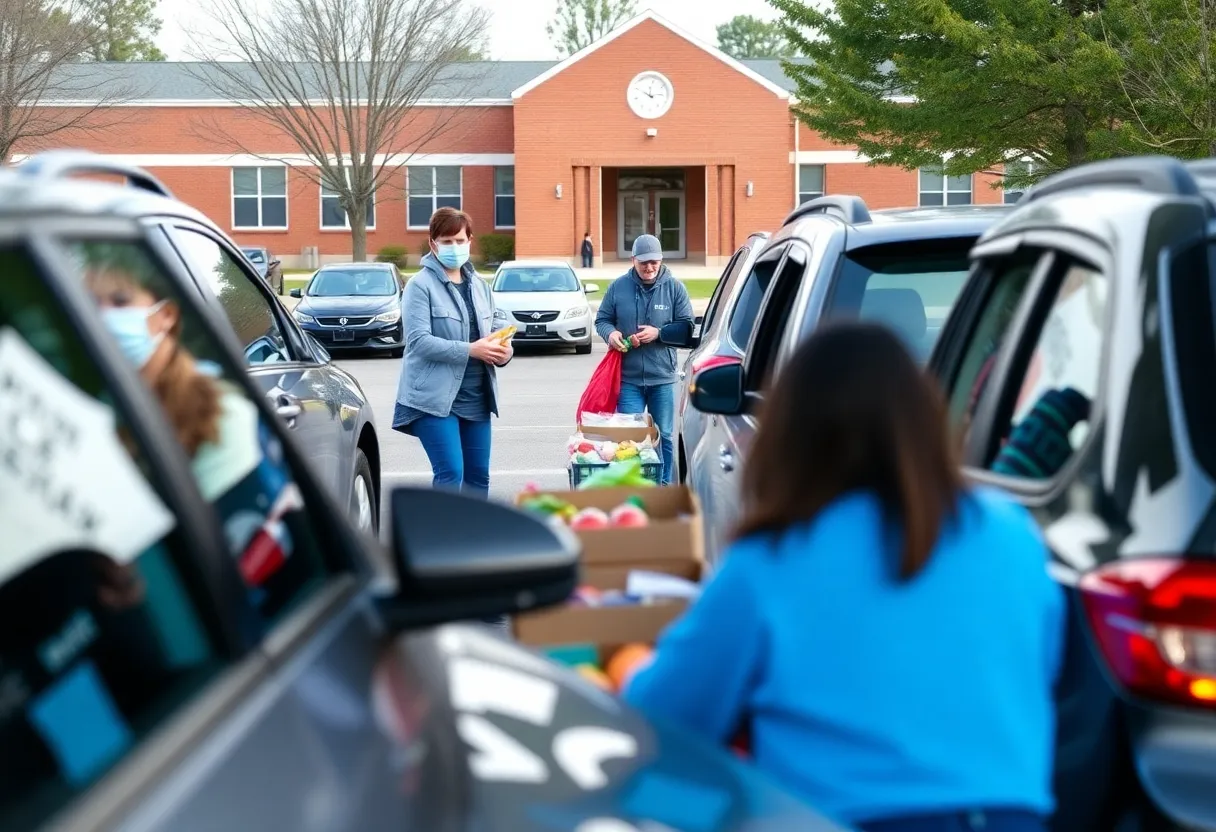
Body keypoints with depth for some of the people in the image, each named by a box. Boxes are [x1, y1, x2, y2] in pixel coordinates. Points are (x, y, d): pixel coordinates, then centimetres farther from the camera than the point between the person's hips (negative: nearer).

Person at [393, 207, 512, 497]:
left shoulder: (480, 286, 13)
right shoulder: (421, 285, -6)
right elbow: (419, 341, -16)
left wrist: (502, 351, -3)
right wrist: (470, 350, -22)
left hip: (475, 397, 6)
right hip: (434, 396, -6)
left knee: (479, 475, 9)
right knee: (450, 473, -13)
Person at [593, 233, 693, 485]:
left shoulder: (674, 287, -1)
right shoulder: (618, 287, 2)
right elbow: (602, 320, 9)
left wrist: (658, 333, -15)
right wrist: (610, 332, -13)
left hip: (662, 378, 0)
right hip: (628, 377, 0)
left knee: (663, 437, 9)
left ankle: (664, 488, 19)